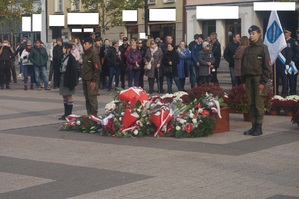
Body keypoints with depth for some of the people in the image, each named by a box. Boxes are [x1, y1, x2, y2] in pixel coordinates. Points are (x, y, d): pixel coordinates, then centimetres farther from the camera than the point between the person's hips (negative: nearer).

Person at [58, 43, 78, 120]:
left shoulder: (71, 58, -12)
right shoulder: (63, 57, 12)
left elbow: (73, 70, -16)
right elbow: (60, 68, 15)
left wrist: (72, 82, -19)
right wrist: (59, 81, 12)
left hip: (68, 80, -8)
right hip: (62, 79, 8)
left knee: (69, 96, -2)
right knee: (64, 96, 11)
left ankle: (69, 114, 4)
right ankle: (66, 113, 17)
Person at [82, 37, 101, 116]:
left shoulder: (94, 55, -10)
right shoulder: (85, 55, 16)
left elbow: (98, 69, -14)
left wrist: (94, 81, -17)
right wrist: (83, 78, 16)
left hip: (91, 81, -8)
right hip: (85, 80, 8)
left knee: (92, 98, -8)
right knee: (87, 98, 10)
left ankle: (93, 115, -4)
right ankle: (89, 114, 16)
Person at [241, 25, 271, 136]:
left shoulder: (263, 48, -3)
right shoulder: (247, 49, 14)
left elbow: (267, 66, -7)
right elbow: (243, 65, 17)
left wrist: (263, 82, -13)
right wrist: (244, 80, 8)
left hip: (259, 79, -5)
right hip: (248, 79, 6)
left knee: (259, 104, -5)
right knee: (251, 104, 6)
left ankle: (259, 127, 0)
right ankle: (253, 126, 12)